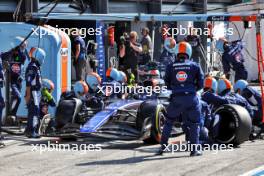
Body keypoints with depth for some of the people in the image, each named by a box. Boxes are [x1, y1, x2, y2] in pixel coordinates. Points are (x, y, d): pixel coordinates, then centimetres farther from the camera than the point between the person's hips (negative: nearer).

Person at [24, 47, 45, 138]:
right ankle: (31, 131, -14)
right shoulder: (32, 67, -15)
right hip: (33, 93, -10)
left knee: (32, 112, 14)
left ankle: (28, 131, 21)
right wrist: (28, 94, -24)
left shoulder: (36, 67, 17)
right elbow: (28, 82, -21)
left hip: (36, 93, 10)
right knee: (34, 112, -12)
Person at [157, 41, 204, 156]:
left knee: (168, 122, 17)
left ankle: (162, 146, 15)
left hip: (176, 98, 1)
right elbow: (201, 84, 2)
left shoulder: (170, 67, 4)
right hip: (191, 98, -1)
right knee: (194, 123, 12)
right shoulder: (195, 66, 3)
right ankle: (194, 149, 7)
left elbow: (167, 84, 7)